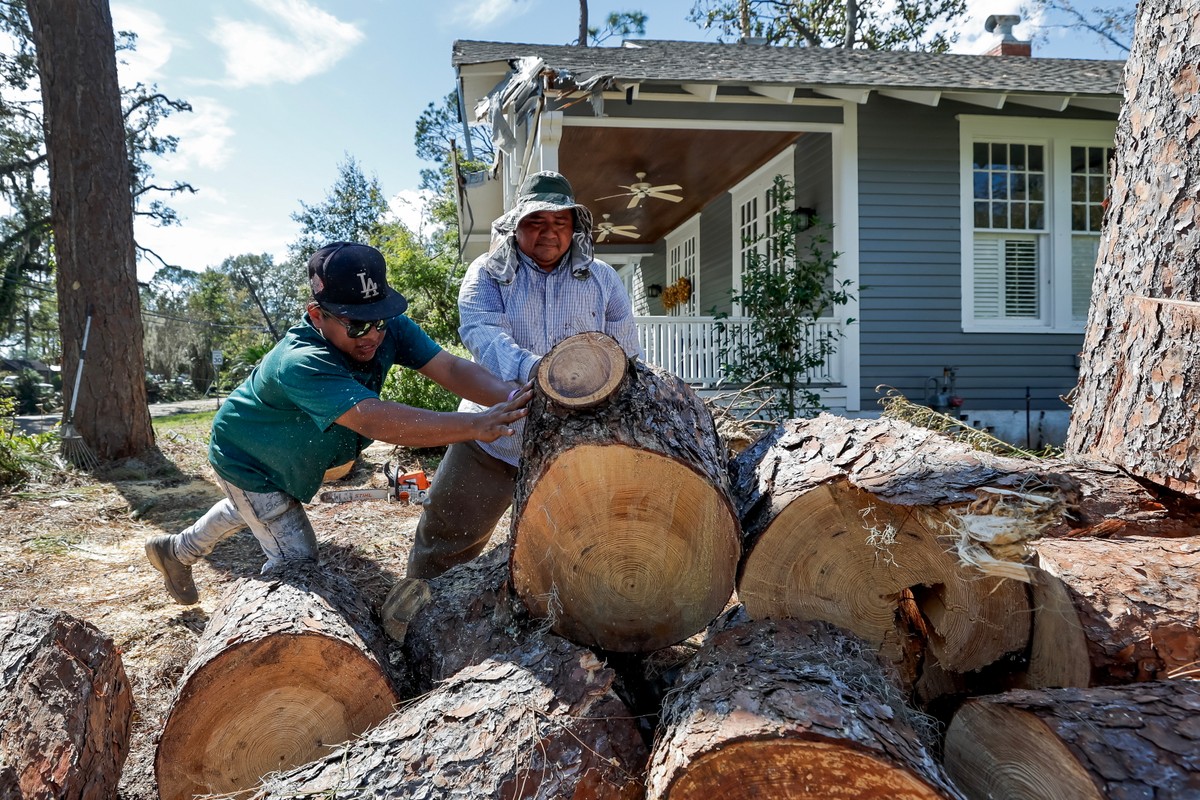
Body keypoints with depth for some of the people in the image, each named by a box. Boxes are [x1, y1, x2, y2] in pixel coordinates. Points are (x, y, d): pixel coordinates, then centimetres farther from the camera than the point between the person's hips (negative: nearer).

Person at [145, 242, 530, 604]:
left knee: (248, 509, 32)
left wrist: (512, 398, -52)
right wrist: (475, 425, -68)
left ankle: (176, 550, 60)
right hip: (247, 463, -8)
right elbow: (373, 420, -58)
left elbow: (450, 368, -34)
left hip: (288, 462, 8)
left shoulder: (389, 328, -26)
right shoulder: (300, 364, -45)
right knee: (297, 562, -8)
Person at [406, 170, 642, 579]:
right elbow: (480, 331, -21)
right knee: (446, 535, 9)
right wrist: (529, 368, -40)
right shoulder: (488, 273, -1)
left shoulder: (602, 279, 6)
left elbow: (627, 359, 7)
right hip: (492, 435, -1)